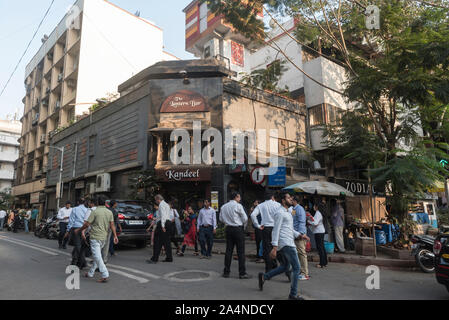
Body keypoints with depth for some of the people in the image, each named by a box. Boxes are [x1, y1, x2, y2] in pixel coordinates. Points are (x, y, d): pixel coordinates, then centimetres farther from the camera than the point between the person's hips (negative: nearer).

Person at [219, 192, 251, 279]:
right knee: (240, 251, -1)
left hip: (228, 229, 6)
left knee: (228, 250, 10)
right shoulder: (238, 206, -9)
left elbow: (221, 219, 15)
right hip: (238, 229, -6)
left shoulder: (223, 207, 9)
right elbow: (245, 218, -7)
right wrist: (244, 227, 9)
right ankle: (242, 273, 1)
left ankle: (226, 272, 14)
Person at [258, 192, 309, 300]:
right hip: (286, 244, -10)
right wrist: (274, 248, -21)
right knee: (296, 268, -4)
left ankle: (264, 276, 21)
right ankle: (293, 294, 4)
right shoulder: (280, 212, -12)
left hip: (288, 243, 10)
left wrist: (300, 235, 10)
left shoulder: (288, 213, 19)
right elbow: (276, 230, -17)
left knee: (285, 267, 17)